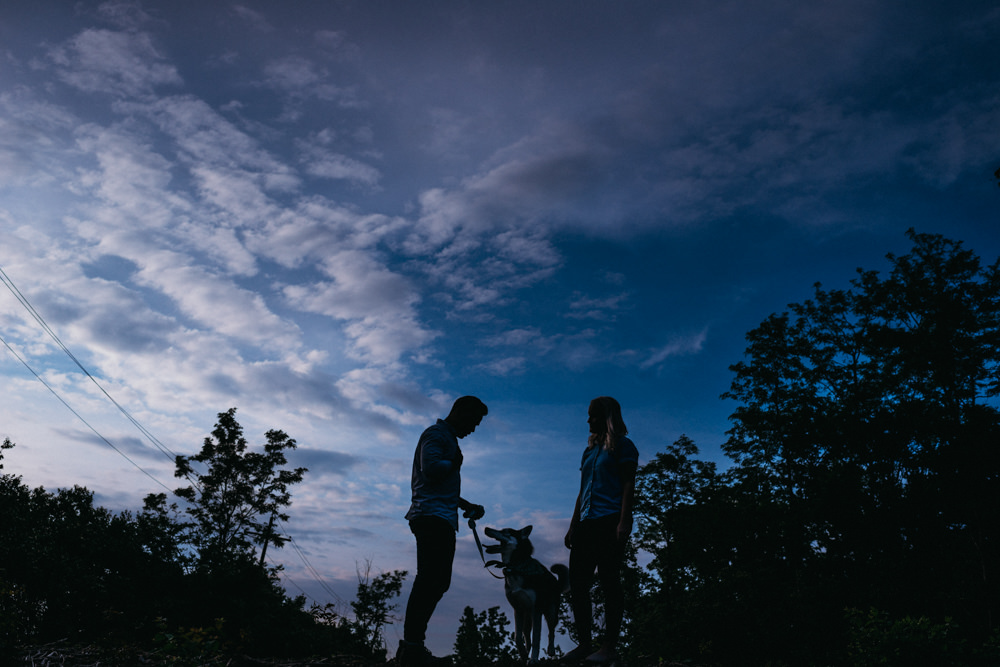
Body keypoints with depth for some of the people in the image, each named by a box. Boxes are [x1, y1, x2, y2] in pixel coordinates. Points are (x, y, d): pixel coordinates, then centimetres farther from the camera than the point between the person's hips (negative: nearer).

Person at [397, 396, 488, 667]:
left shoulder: (448, 438, 28)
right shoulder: (436, 434, -4)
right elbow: (431, 469, -21)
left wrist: (466, 505, 24)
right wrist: (456, 462, -4)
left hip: (442, 520, 11)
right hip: (433, 517, -11)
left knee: (436, 582, 9)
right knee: (431, 581, -15)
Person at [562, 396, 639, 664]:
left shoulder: (622, 446, 2)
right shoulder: (590, 450, 22)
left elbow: (628, 485, -7)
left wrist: (624, 522, -17)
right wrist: (573, 526, 19)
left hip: (610, 521, -8)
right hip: (587, 522, 8)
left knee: (609, 581, -7)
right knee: (577, 582, 3)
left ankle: (609, 646, -1)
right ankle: (585, 643, 10)